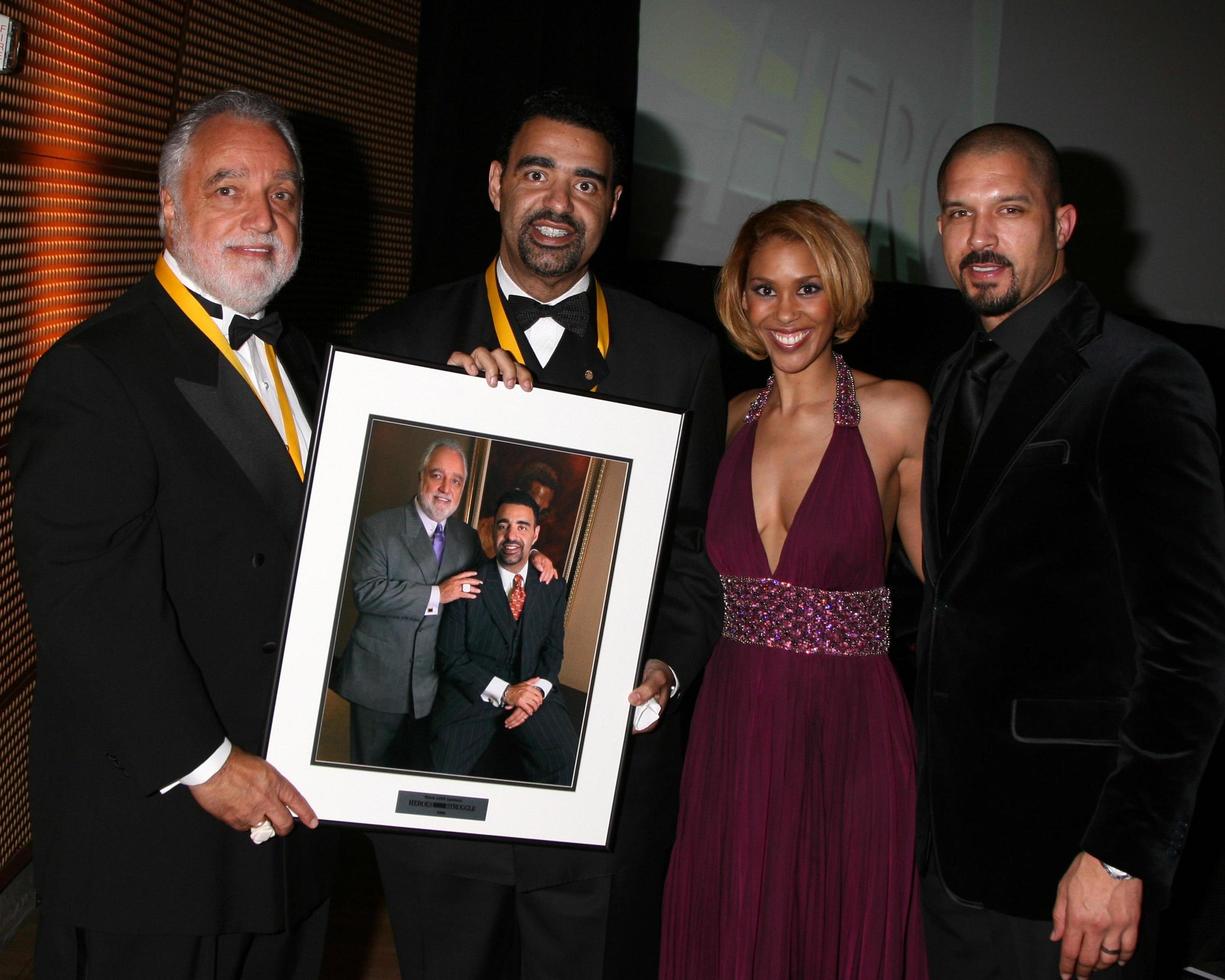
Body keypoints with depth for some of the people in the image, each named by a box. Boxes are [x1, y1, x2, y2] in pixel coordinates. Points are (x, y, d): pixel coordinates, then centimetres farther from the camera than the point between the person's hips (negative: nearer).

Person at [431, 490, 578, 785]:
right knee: (444, 772, -24)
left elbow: (553, 650, 11)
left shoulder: (553, 587, 8)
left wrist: (537, 692, -10)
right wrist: (504, 692, -15)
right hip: (474, 692, -2)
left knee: (569, 765, -19)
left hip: (532, 691, 3)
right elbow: (450, 656, -5)